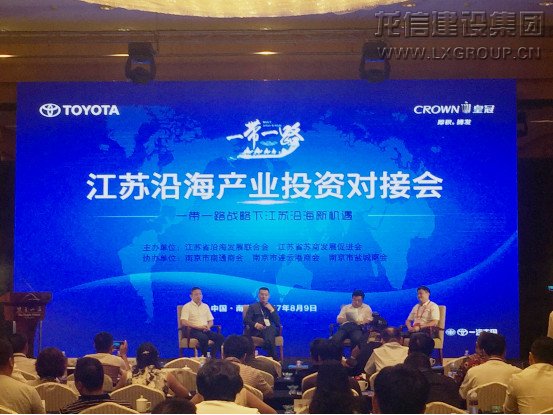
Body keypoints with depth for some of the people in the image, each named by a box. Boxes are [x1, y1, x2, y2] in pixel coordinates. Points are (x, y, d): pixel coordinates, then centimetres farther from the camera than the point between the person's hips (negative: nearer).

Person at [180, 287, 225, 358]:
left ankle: (213, 357, -22)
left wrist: (208, 326, -6)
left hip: (205, 330, 5)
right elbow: (183, 322, -10)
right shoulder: (187, 307, 3)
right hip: (193, 331, -5)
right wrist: (198, 327, -17)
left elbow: (211, 321, 19)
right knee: (204, 338, -37)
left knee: (220, 337, -22)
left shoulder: (205, 306, 20)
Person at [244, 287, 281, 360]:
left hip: (272, 329, 2)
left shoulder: (272, 308, 26)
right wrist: (255, 324, -17)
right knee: (269, 331, -37)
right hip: (257, 330, -2)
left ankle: (270, 355, -54)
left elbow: (278, 323, 12)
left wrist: (272, 310, 2)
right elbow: (246, 320, 4)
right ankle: (272, 355, -51)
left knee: (270, 329, -37)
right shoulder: (253, 307, 21)